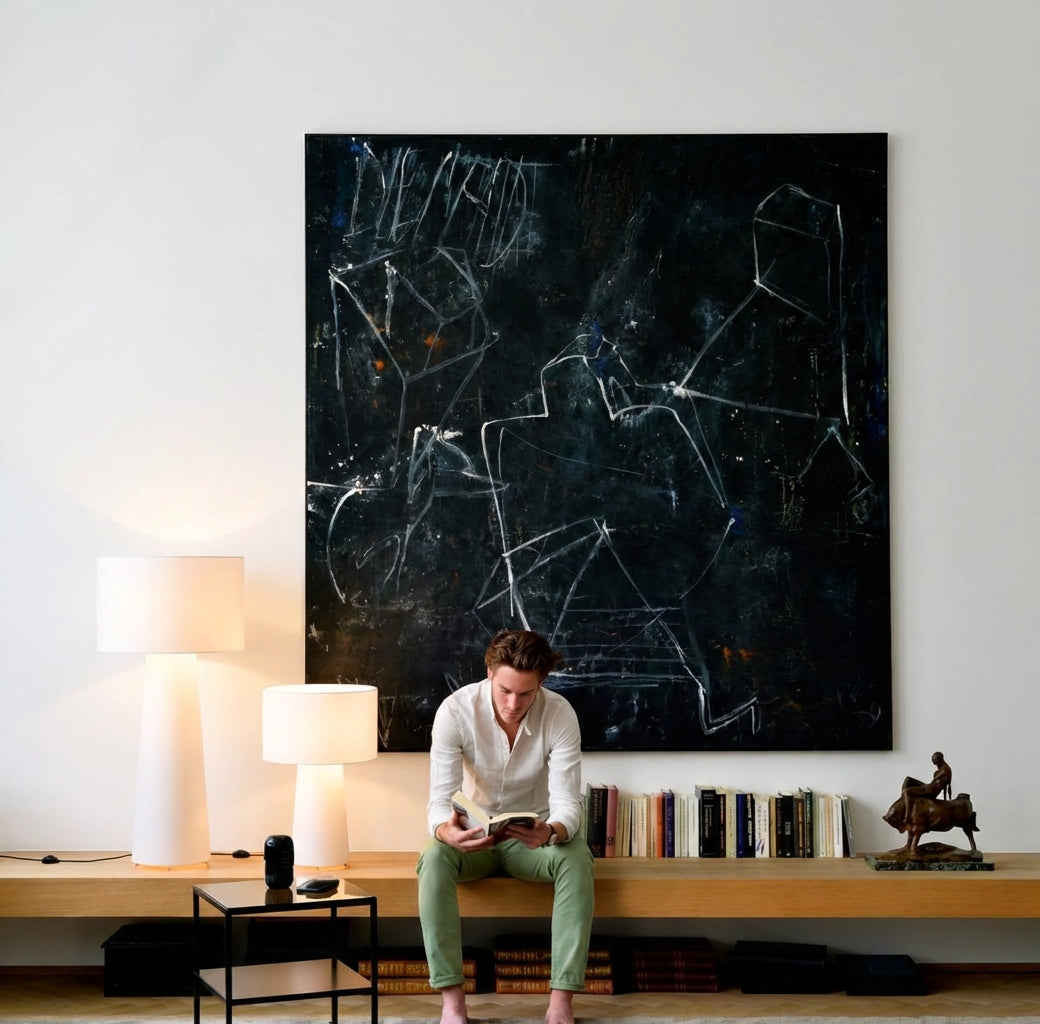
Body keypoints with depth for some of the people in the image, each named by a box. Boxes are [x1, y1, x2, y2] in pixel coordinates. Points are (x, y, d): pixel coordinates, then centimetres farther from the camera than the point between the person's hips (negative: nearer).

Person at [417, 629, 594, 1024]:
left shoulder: (560, 714, -21)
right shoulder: (456, 710, -22)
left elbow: (567, 803, -24)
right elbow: (440, 799, -24)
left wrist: (551, 832, -49)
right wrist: (446, 831, -49)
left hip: (533, 833, 0)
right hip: (473, 833, 0)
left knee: (577, 860, -33)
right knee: (433, 859, -34)